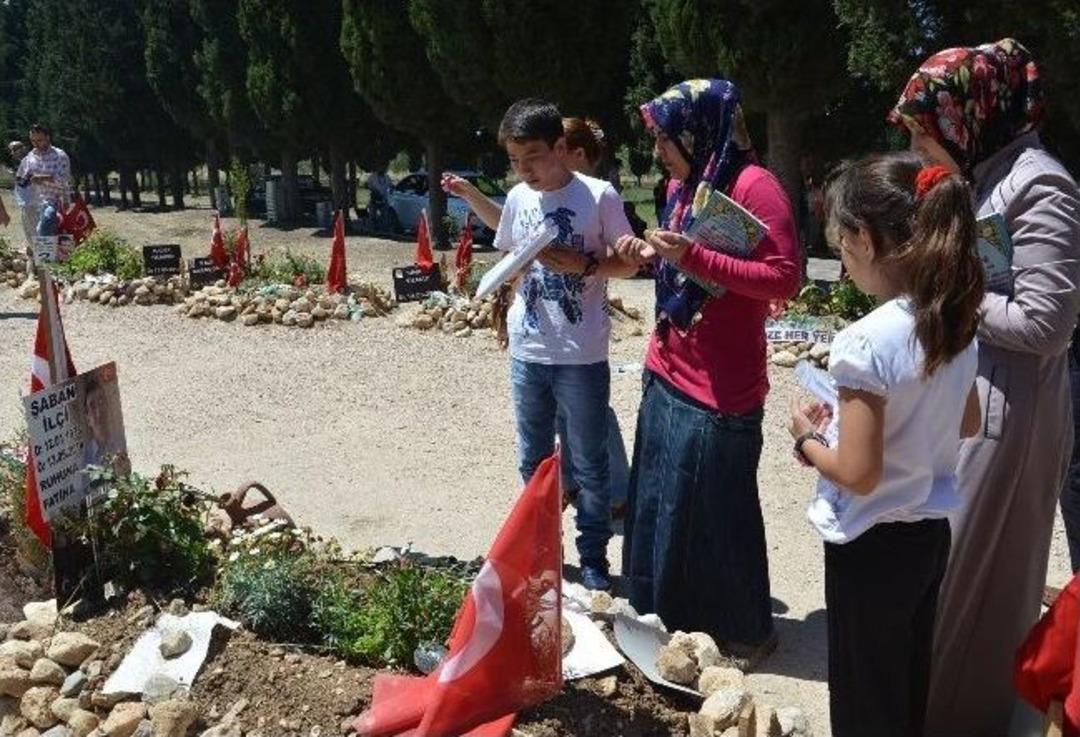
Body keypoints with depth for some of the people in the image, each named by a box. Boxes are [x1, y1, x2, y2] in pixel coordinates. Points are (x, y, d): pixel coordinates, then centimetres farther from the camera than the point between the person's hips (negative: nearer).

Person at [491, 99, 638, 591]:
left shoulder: (599, 195, -10)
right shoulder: (518, 198, 4)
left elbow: (628, 264, -4)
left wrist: (584, 264, -20)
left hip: (582, 356, -4)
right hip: (526, 352, 5)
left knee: (589, 463, 7)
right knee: (533, 459, 16)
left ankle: (593, 556, 22)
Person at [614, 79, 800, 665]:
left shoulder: (754, 186, -15)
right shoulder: (683, 185, 10)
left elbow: (785, 278, -21)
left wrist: (693, 256, -25)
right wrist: (654, 254, 2)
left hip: (720, 390, -8)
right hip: (666, 374, 8)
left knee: (717, 514, 4)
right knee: (661, 505, 17)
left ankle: (744, 632, 25)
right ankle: (670, 615, 36)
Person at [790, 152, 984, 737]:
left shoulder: (866, 341, -26)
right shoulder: (957, 325, -2)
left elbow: (858, 474, -23)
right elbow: (967, 424, 14)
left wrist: (807, 437, -6)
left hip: (873, 547, -7)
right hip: (932, 534, 8)